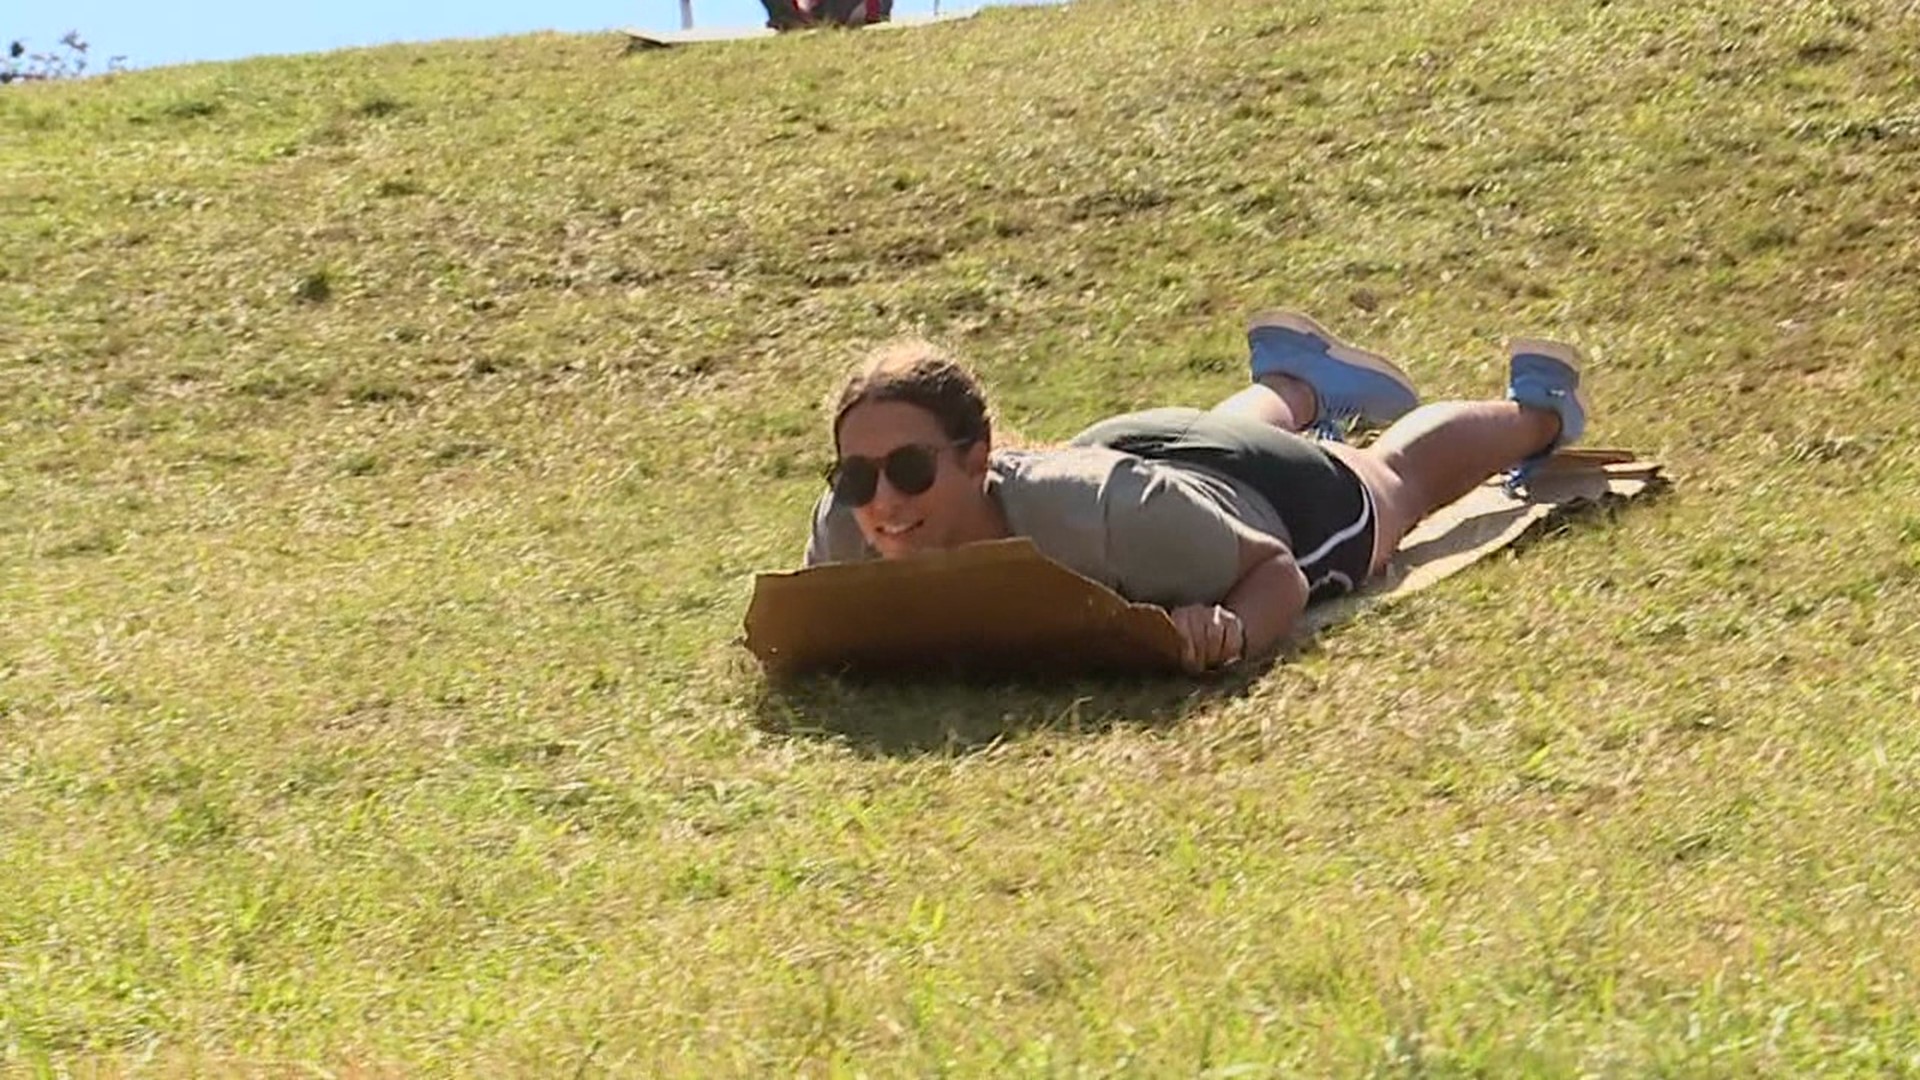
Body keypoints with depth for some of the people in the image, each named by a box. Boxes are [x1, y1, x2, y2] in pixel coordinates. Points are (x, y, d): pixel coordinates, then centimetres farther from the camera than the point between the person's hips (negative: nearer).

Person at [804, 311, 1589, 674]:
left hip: (1285, 493, -3)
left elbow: (1279, 572, -33)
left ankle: (1535, 410, 62)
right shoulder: (846, 526, -37)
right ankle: (1299, 386, 73)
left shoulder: (1101, 513, -49)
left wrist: (1232, 629, -54)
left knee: (1399, 475, 32)